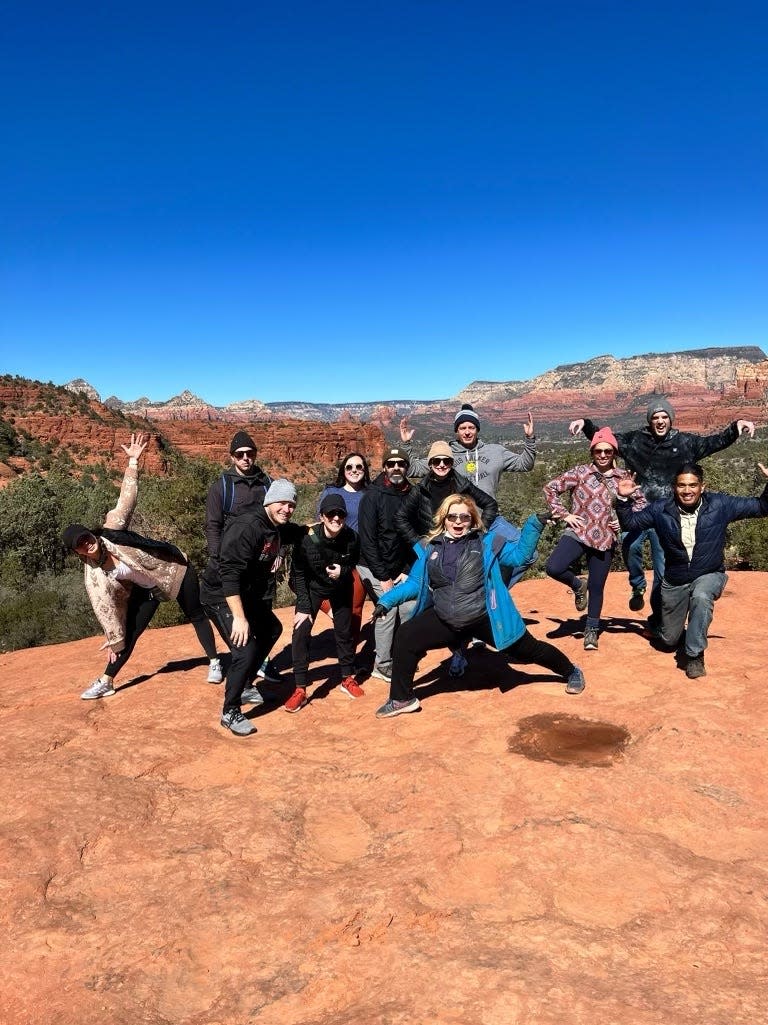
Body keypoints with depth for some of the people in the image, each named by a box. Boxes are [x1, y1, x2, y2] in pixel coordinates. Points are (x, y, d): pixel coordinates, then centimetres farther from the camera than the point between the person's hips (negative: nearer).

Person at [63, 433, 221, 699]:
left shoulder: (111, 531, -23)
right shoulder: (95, 579, -15)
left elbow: (127, 498, -21)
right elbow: (108, 610, -11)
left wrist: (133, 461, -25)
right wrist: (114, 642, -6)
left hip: (175, 569, -2)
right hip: (147, 588, 2)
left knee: (196, 616, 8)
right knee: (130, 633, 1)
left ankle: (214, 661, 24)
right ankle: (106, 682, 15)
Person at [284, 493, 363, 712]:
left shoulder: (352, 538, -27)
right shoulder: (307, 539, -32)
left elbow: (353, 563, -5)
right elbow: (299, 574, -18)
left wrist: (342, 571, -27)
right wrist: (303, 608, -19)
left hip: (341, 587, 2)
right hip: (312, 587, -1)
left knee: (344, 631, 11)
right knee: (301, 632, -11)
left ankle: (348, 678, 33)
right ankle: (300, 690, -1)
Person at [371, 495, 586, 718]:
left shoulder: (486, 543, -1)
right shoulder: (432, 549, 5)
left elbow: (519, 554, -3)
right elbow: (415, 582, 9)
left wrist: (534, 524, -13)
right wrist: (387, 600, -2)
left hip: (486, 618, -2)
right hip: (445, 621, 3)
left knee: (528, 649, 11)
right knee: (405, 638, -6)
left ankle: (571, 672, 42)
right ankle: (402, 699, 12)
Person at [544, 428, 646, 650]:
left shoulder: (623, 477, 5)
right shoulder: (580, 472, -2)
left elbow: (640, 502, 16)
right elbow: (550, 488, 1)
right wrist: (563, 514, -6)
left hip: (605, 540, 2)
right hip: (577, 533, -2)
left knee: (597, 587, 8)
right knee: (553, 568, -24)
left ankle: (592, 630, 28)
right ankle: (577, 585, 9)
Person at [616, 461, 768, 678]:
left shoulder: (720, 505, -13)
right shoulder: (660, 509, -12)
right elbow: (630, 523, -2)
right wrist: (623, 499, -19)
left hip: (709, 575, -2)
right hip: (674, 581, 2)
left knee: (701, 597, -40)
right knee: (669, 641, 13)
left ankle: (695, 655, -23)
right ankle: (682, 630, 53)